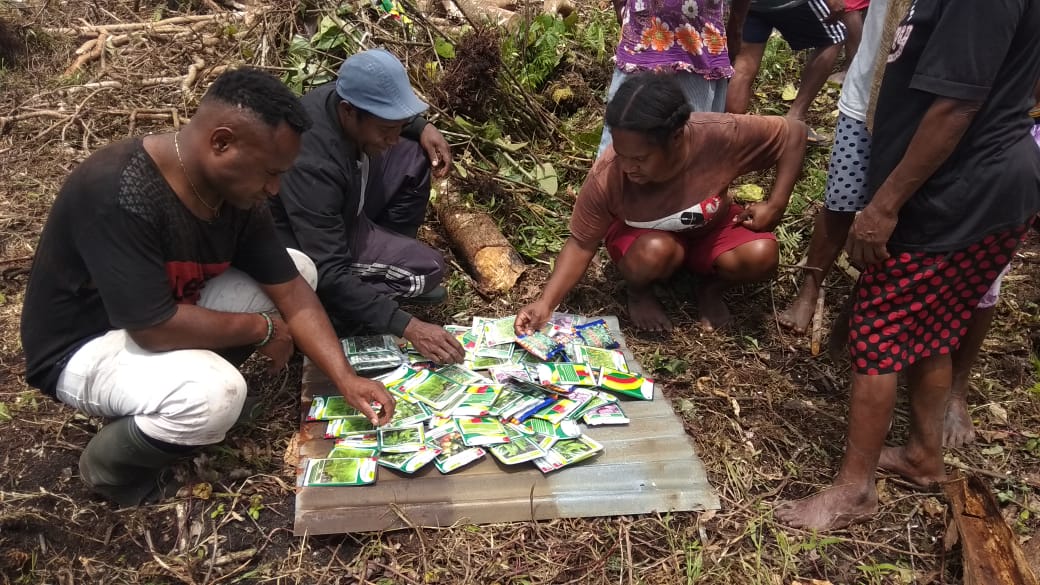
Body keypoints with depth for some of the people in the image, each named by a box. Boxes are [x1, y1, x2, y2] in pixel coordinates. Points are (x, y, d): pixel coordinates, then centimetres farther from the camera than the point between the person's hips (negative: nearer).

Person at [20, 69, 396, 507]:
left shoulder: (235, 189, -10)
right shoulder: (118, 194, -34)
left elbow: (290, 290, -6)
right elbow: (154, 328, -34)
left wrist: (345, 378, -15)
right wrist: (261, 329, -19)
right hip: (85, 346, -7)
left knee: (297, 268, -2)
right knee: (215, 395, -35)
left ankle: (195, 371, 5)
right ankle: (109, 463, -2)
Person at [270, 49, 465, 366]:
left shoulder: (347, 96, -17)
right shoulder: (312, 167, -39)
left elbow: (391, 110, 11)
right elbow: (330, 275, -38)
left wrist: (422, 127, -9)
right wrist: (407, 326, -41)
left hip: (339, 207, 8)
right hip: (305, 245, -8)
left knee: (415, 156, -2)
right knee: (427, 268, -19)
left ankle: (390, 254, 8)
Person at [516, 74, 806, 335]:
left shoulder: (719, 135, -35)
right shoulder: (607, 176, -34)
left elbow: (794, 132, -19)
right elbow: (582, 244, -21)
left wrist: (775, 206, -25)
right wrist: (546, 303, -33)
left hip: (710, 228, 1)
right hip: (643, 237, -1)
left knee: (760, 256, -27)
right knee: (655, 252, -36)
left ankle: (712, 288, 6)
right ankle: (639, 293, -1)